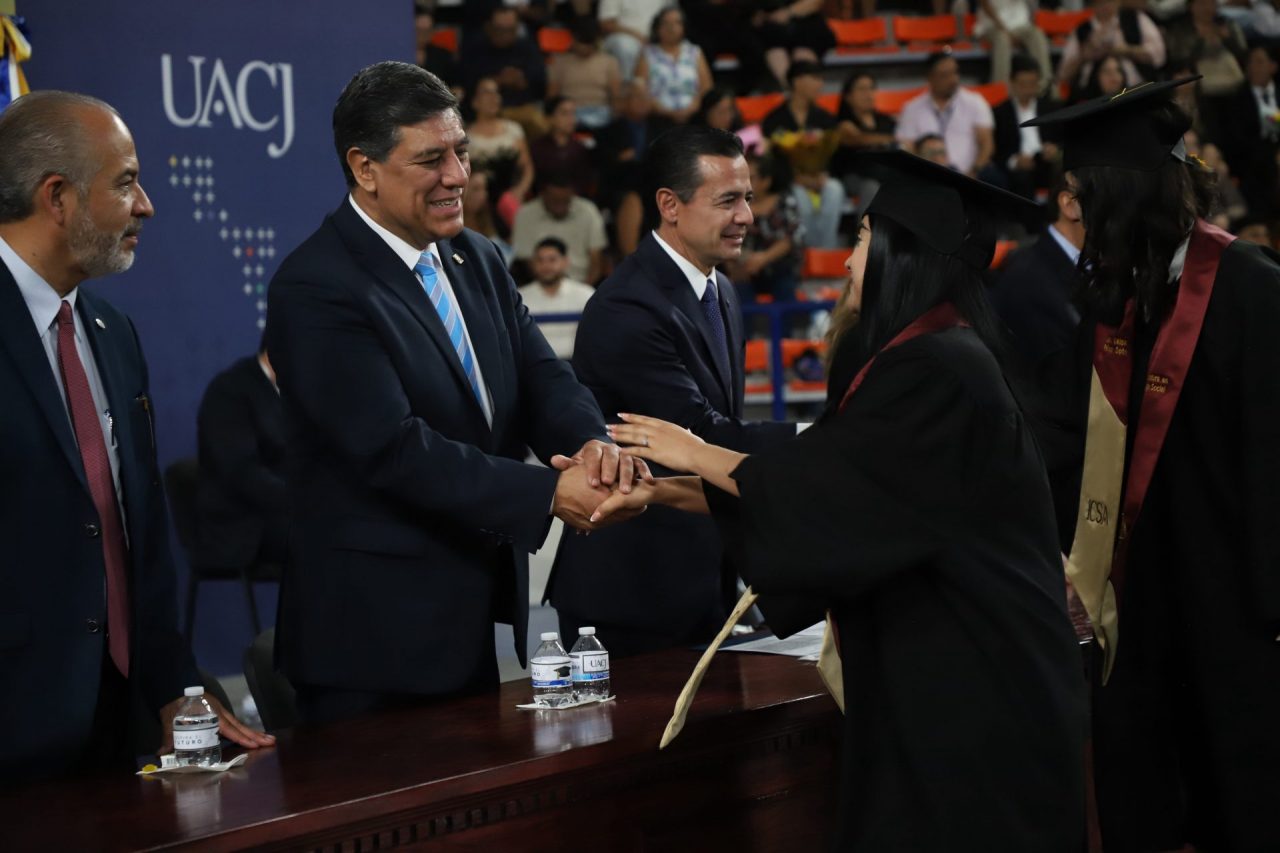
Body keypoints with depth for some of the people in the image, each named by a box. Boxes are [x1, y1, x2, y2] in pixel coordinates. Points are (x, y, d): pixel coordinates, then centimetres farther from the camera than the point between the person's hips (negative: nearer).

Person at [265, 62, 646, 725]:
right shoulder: (314, 289, -16)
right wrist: (549, 493, -25)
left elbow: (541, 380, 6)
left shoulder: (477, 260, 11)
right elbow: (394, 448, -23)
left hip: (475, 619, 8)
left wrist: (590, 442, -17)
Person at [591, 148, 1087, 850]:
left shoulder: (942, 372, -19)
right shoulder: (916, 357, 12)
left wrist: (696, 456, -2)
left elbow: (817, 489, -17)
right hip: (928, 685, 9)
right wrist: (659, 493, 9)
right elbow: (824, 482, 13)